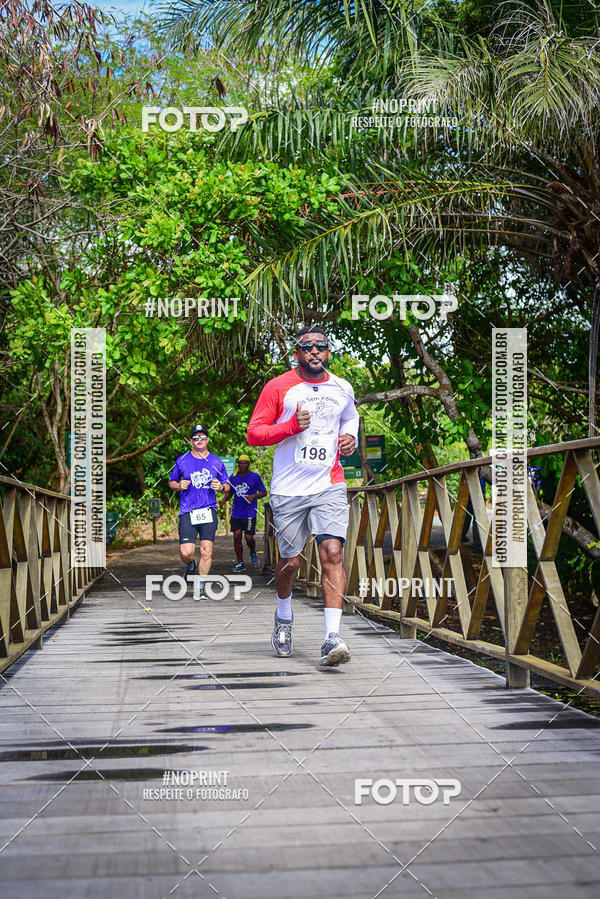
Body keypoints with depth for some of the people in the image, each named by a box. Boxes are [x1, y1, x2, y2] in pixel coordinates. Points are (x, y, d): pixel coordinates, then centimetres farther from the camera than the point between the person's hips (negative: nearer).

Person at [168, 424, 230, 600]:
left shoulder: (216, 462, 10)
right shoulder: (182, 460, 8)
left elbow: (227, 487, 17)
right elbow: (171, 482, 18)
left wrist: (221, 487, -6)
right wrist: (179, 485, -4)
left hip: (209, 511, 1)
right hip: (187, 512, -1)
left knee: (206, 550, -10)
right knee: (186, 552, -11)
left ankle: (200, 588, 1)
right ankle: (190, 565, 25)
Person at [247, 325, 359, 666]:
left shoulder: (342, 388, 10)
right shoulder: (278, 388, -1)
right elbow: (254, 433, -3)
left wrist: (351, 438, 10)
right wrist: (292, 426, -17)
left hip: (330, 487, 1)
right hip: (289, 489, -1)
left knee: (333, 553, -16)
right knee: (291, 561, 7)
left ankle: (332, 638, -20)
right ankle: (284, 617, 38)